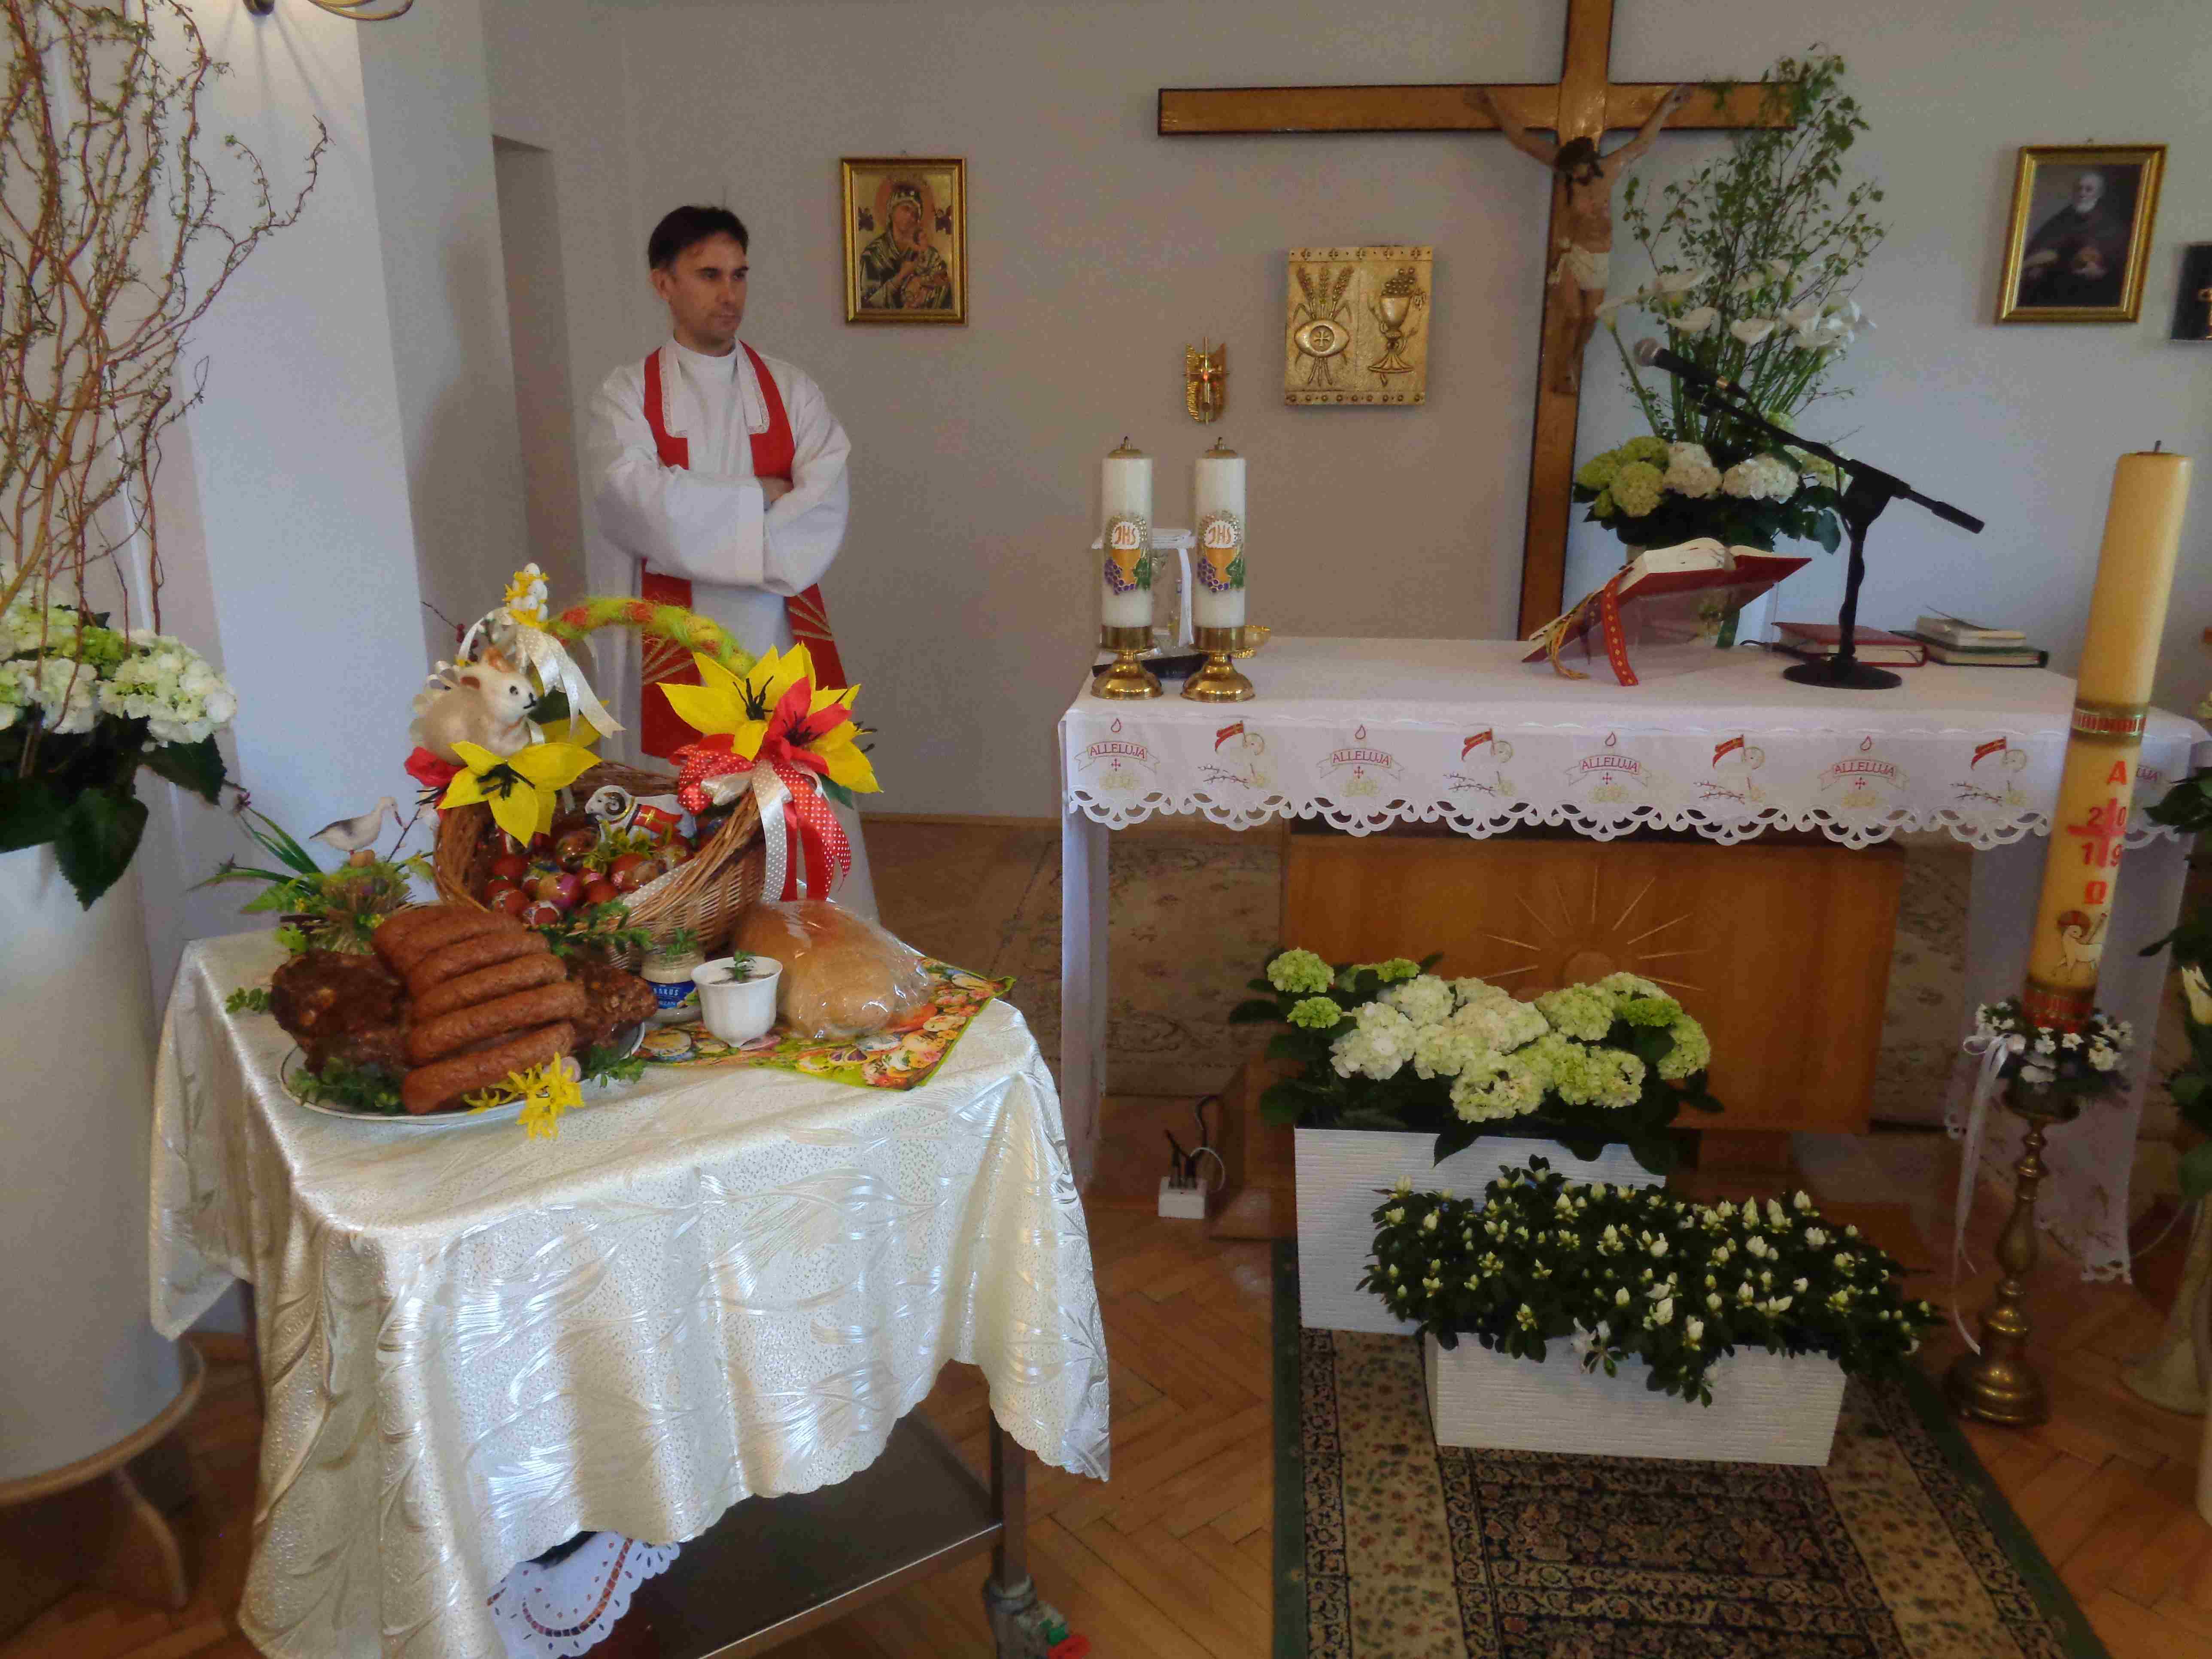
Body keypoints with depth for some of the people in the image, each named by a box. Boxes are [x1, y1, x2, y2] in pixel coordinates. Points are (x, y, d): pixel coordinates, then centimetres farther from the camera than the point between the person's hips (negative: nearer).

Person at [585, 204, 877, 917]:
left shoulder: (789, 390, 8)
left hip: (788, 637, 2)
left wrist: (703, 521, -14)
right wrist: (762, 497, -7)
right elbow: (648, 509, -15)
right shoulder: (627, 396, 2)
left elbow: (826, 506, -7)